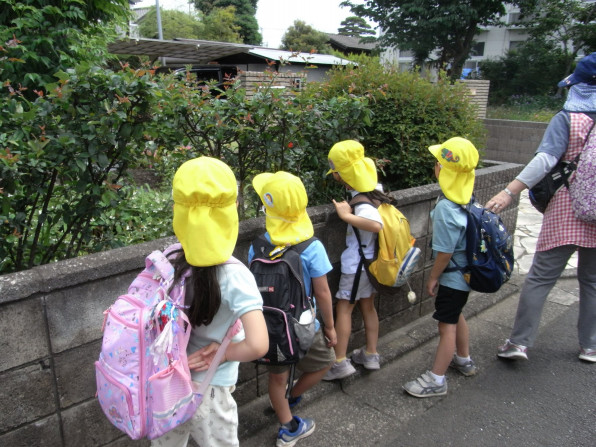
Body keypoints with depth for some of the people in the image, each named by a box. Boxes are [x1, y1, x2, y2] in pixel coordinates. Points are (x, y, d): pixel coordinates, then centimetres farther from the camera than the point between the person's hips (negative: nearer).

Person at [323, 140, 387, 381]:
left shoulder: (362, 203, -28)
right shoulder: (373, 189, -2)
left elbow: (376, 224, -47)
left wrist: (346, 215, -40)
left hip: (356, 263, -9)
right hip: (371, 259, 9)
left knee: (343, 308, 2)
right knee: (368, 306, 18)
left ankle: (340, 362, 7)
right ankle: (370, 355, 30)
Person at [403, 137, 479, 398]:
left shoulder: (445, 208, -29)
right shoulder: (467, 199, -2)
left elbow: (445, 252, -23)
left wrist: (433, 278, -9)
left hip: (452, 276, -9)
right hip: (465, 271, 9)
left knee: (447, 325, 1)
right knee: (455, 316, 26)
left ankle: (436, 380, 15)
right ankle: (463, 360, 45)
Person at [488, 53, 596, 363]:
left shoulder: (568, 118, -6)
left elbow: (546, 159, -19)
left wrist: (510, 191, -24)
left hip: (566, 211, -3)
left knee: (540, 277, 2)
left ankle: (520, 342, 3)